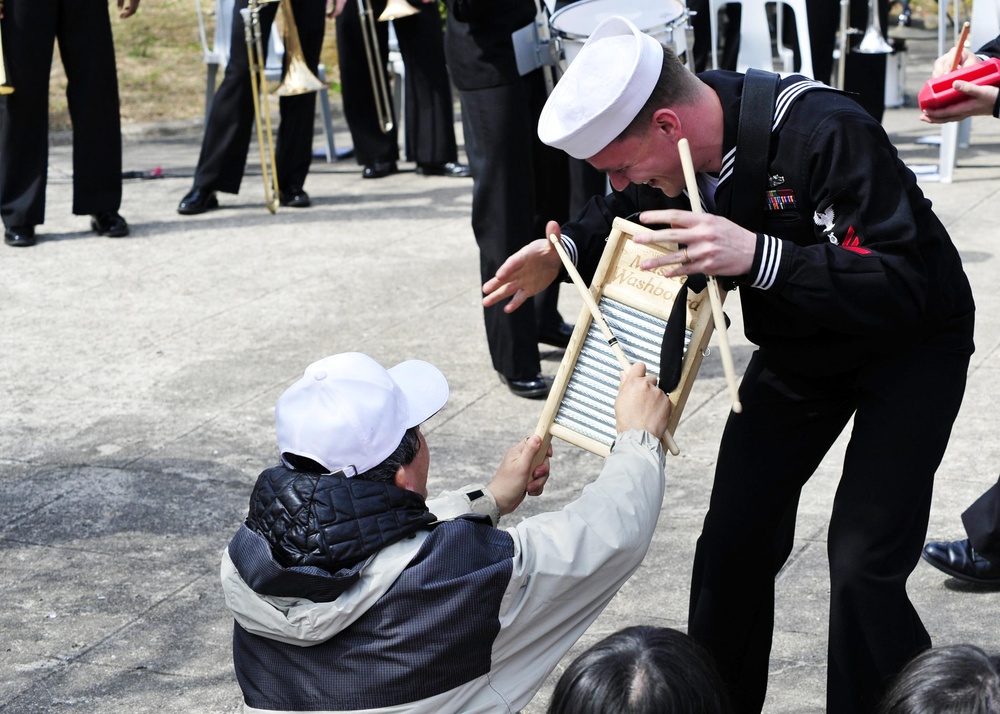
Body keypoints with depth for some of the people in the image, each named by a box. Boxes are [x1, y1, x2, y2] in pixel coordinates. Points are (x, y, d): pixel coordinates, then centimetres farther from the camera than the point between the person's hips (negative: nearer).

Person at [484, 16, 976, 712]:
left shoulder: (825, 134, -36)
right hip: (798, 345, 7)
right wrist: (567, 252, -10)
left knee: (863, 568, -16)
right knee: (733, 542, 3)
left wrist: (758, 256, -50)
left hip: (909, 341, -6)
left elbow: (899, 290, -40)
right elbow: (623, 214, 11)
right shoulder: (672, 150, -13)